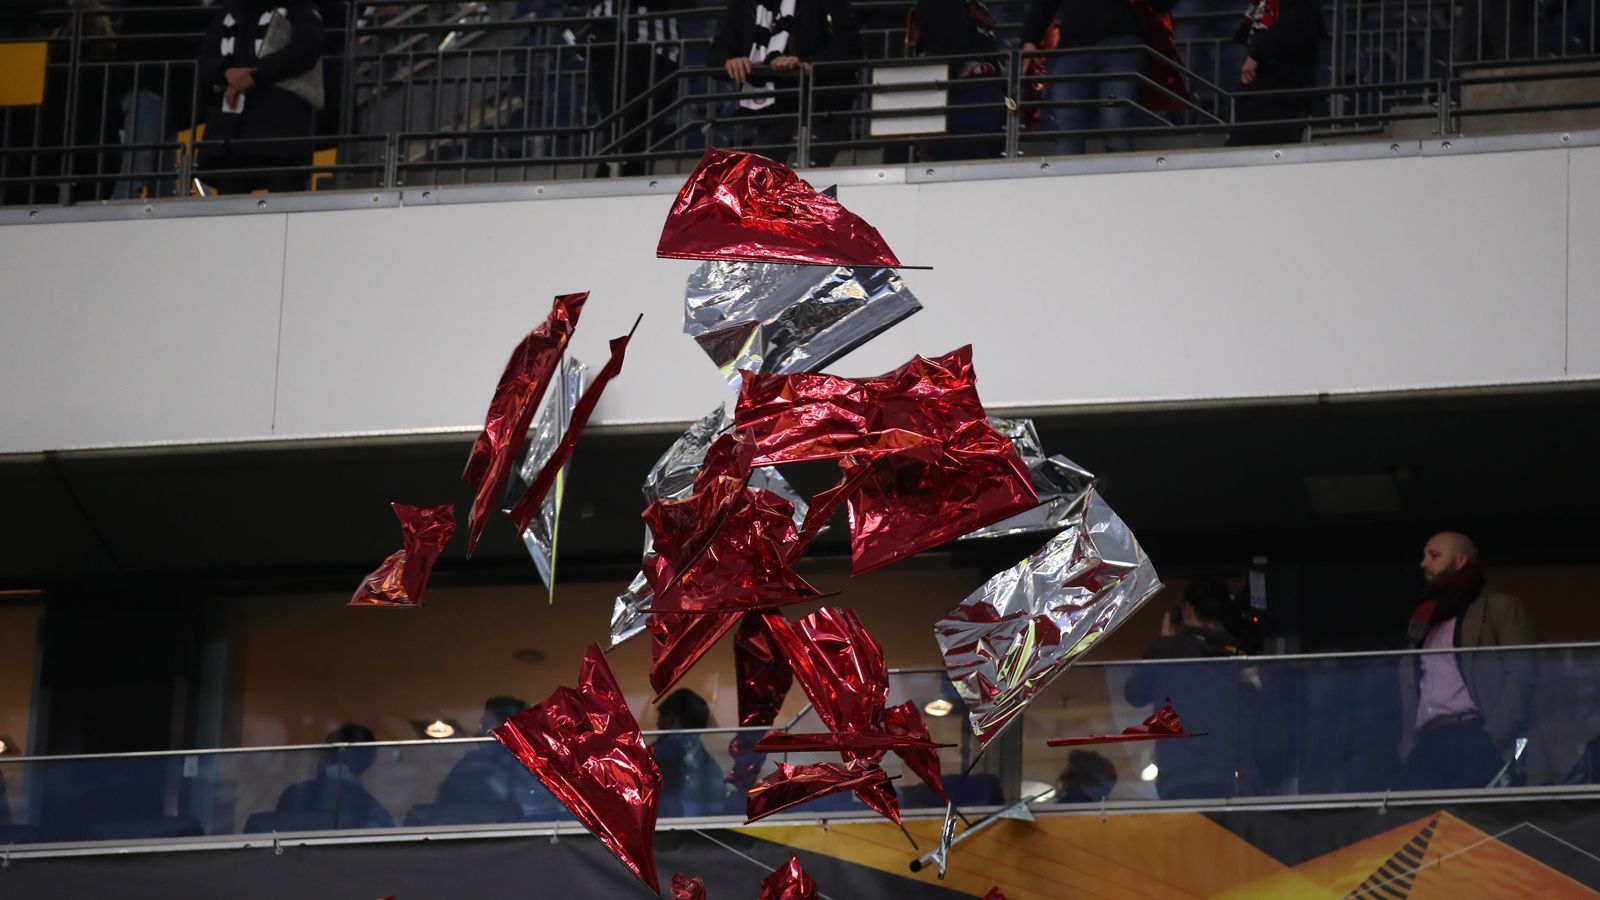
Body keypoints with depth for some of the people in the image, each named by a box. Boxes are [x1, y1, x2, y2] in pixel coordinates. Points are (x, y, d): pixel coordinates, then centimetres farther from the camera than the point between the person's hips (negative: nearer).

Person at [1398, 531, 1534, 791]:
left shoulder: (1500, 607, 11)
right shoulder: (1425, 623, 28)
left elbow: (1522, 677, -1)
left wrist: (1492, 740, -12)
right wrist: (1408, 748, 6)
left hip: (1474, 741, -5)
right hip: (1426, 748, 5)